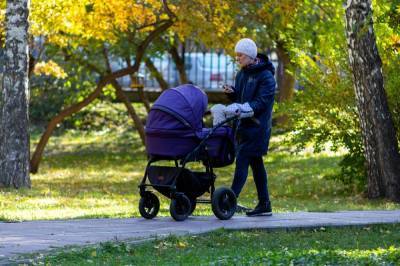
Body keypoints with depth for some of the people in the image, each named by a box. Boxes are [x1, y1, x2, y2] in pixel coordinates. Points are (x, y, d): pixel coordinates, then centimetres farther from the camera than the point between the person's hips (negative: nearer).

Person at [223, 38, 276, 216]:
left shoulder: (266, 76, -12)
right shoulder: (242, 74, 13)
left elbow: (261, 103, -19)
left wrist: (241, 109, -29)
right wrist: (231, 93, -1)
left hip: (257, 126, -9)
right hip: (243, 125, 9)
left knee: (242, 161, -15)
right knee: (256, 163, 11)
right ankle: (264, 205, 16)